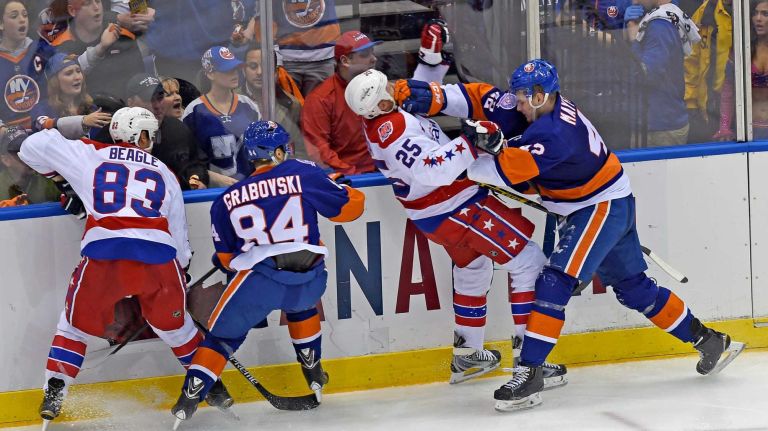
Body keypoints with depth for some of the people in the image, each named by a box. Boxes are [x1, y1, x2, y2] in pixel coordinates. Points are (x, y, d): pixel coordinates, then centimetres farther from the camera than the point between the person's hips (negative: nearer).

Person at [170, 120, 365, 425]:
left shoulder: (227, 200, 13)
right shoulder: (303, 174, 6)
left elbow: (226, 257, 19)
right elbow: (349, 206, 11)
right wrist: (342, 188, 32)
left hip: (259, 280, -1)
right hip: (310, 279, 1)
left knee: (223, 333, 14)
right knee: (298, 303, 37)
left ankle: (189, 399, 1)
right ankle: (313, 370, 37)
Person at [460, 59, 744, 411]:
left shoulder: (553, 134, -27)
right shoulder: (556, 110, 4)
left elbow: (511, 171, -35)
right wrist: (499, 145, -9)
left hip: (604, 208, -10)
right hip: (596, 208, 10)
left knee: (555, 282, -18)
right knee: (633, 288, 18)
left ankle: (529, 373, -22)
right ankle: (710, 342, 30)